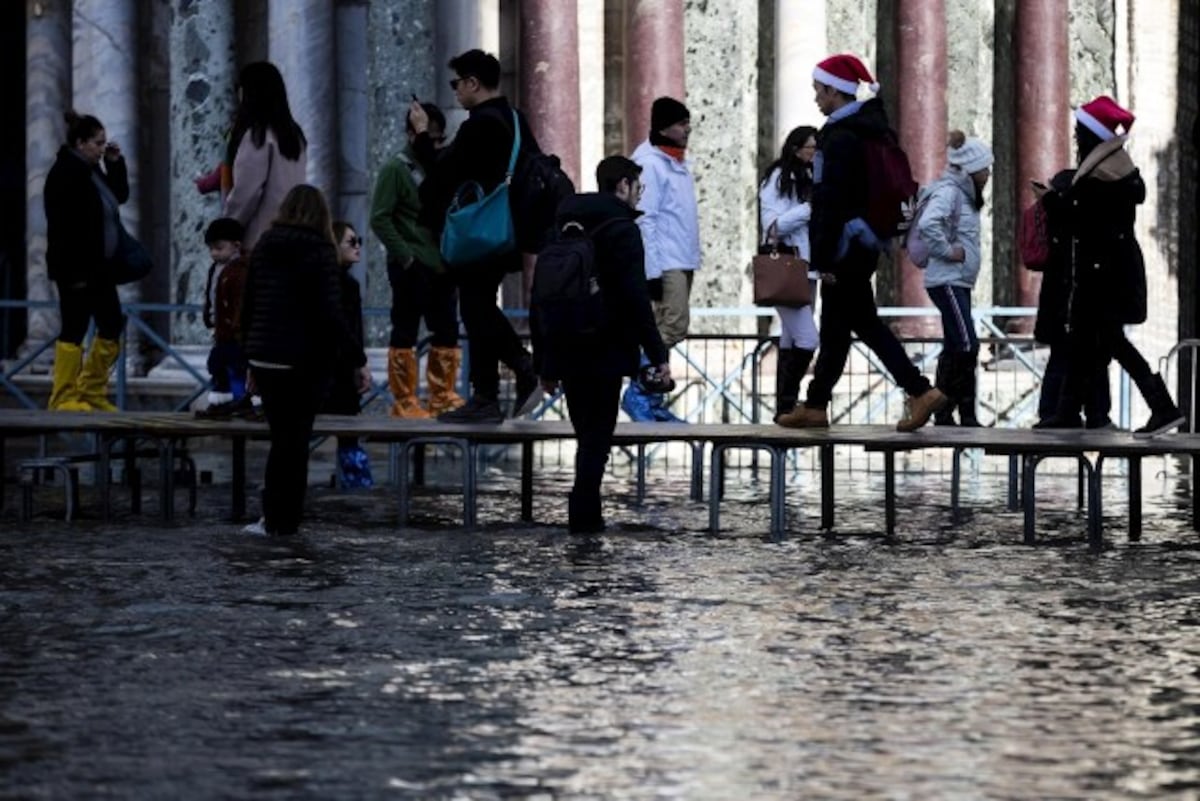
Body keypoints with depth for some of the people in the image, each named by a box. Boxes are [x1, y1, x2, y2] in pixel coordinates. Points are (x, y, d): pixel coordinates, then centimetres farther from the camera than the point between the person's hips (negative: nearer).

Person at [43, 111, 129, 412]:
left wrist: (116, 163, 10)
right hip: (76, 268, -10)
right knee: (75, 329, -5)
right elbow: (62, 226, -21)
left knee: (112, 326, 10)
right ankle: (64, 398, 0)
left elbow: (120, 195, 24)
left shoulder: (91, 170, 13)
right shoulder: (65, 173, -16)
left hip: (97, 267, 10)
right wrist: (74, 271, -24)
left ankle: (92, 392, 17)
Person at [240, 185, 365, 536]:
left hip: (265, 358, 5)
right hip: (306, 359, -5)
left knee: (282, 435, 13)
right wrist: (354, 353, -11)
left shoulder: (263, 248, 9)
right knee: (294, 438, 2)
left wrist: (251, 350, 22)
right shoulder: (319, 252, -10)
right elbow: (329, 311, -16)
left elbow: (248, 307, 14)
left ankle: (277, 517, 12)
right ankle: (281, 519, 3)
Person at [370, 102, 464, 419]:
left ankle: (442, 396, 16)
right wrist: (405, 256, -15)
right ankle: (404, 402, -1)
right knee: (405, 333, -3)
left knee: (447, 332, 8)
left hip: (441, 266, 7)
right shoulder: (396, 170, -4)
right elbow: (380, 218, -10)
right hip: (411, 268, -7)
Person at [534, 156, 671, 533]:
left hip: (565, 354, 7)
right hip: (603, 355, -7)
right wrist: (658, 356, -14)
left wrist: (544, 360, 20)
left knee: (588, 437, 15)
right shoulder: (622, 229, -9)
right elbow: (636, 299, -17)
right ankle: (583, 515, -4)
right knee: (598, 438, -1)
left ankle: (585, 515, 15)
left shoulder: (562, 227, 14)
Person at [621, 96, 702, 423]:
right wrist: (653, 270, -18)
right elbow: (644, 220, -15)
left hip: (683, 261, 9)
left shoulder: (680, 164, 16)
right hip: (665, 262, -9)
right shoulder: (650, 164, -10)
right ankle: (639, 393, -10)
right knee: (674, 325, -15)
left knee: (666, 329, 8)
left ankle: (653, 398, 10)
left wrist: (691, 261, 16)